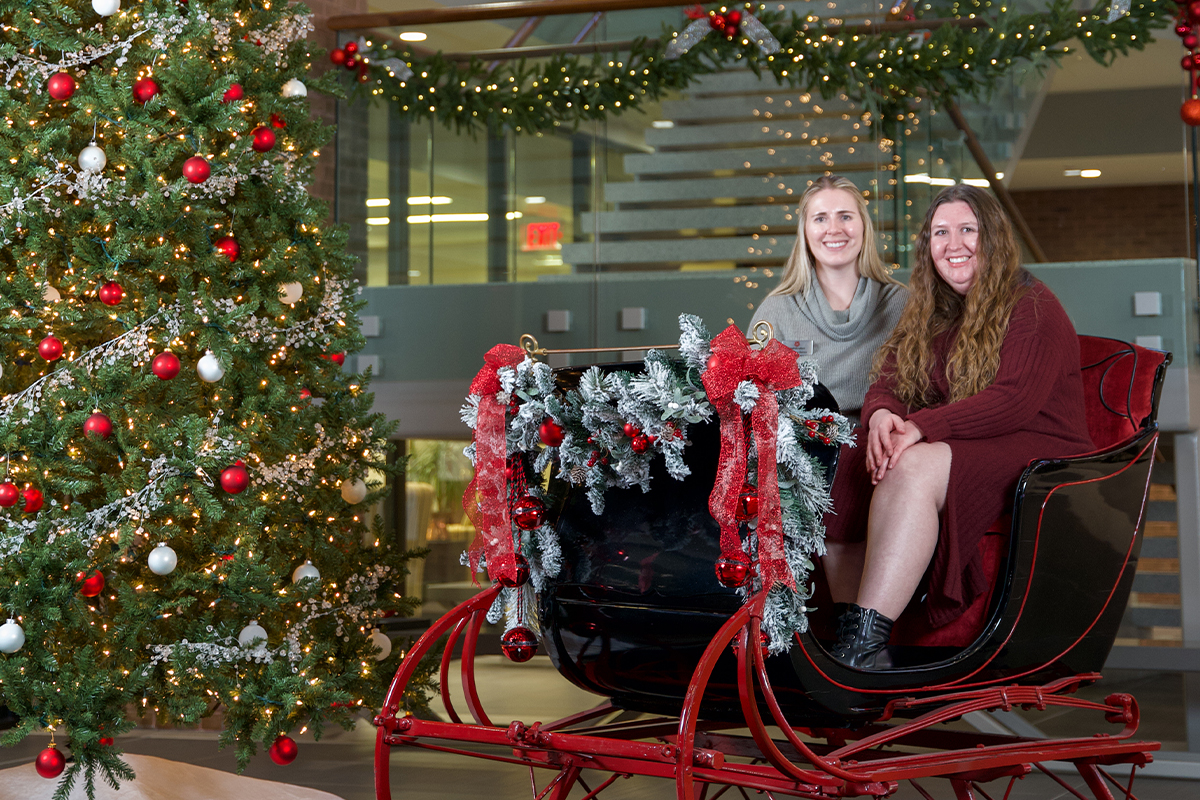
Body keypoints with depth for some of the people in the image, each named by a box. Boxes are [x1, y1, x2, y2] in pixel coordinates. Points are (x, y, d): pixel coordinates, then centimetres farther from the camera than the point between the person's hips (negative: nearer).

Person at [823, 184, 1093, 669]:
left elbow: (1014, 401, -18)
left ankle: (866, 642, -39)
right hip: (959, 450, 7)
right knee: (842, 473, -19)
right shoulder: (928, 315, 19)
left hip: (1034, 455, -7)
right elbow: (885, 384, 10)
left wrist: (920, 427, -26)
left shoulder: (1032, 307, -4)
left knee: (913, 469, -34)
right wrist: (882, 416, -16)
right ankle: (846, 631, -26)